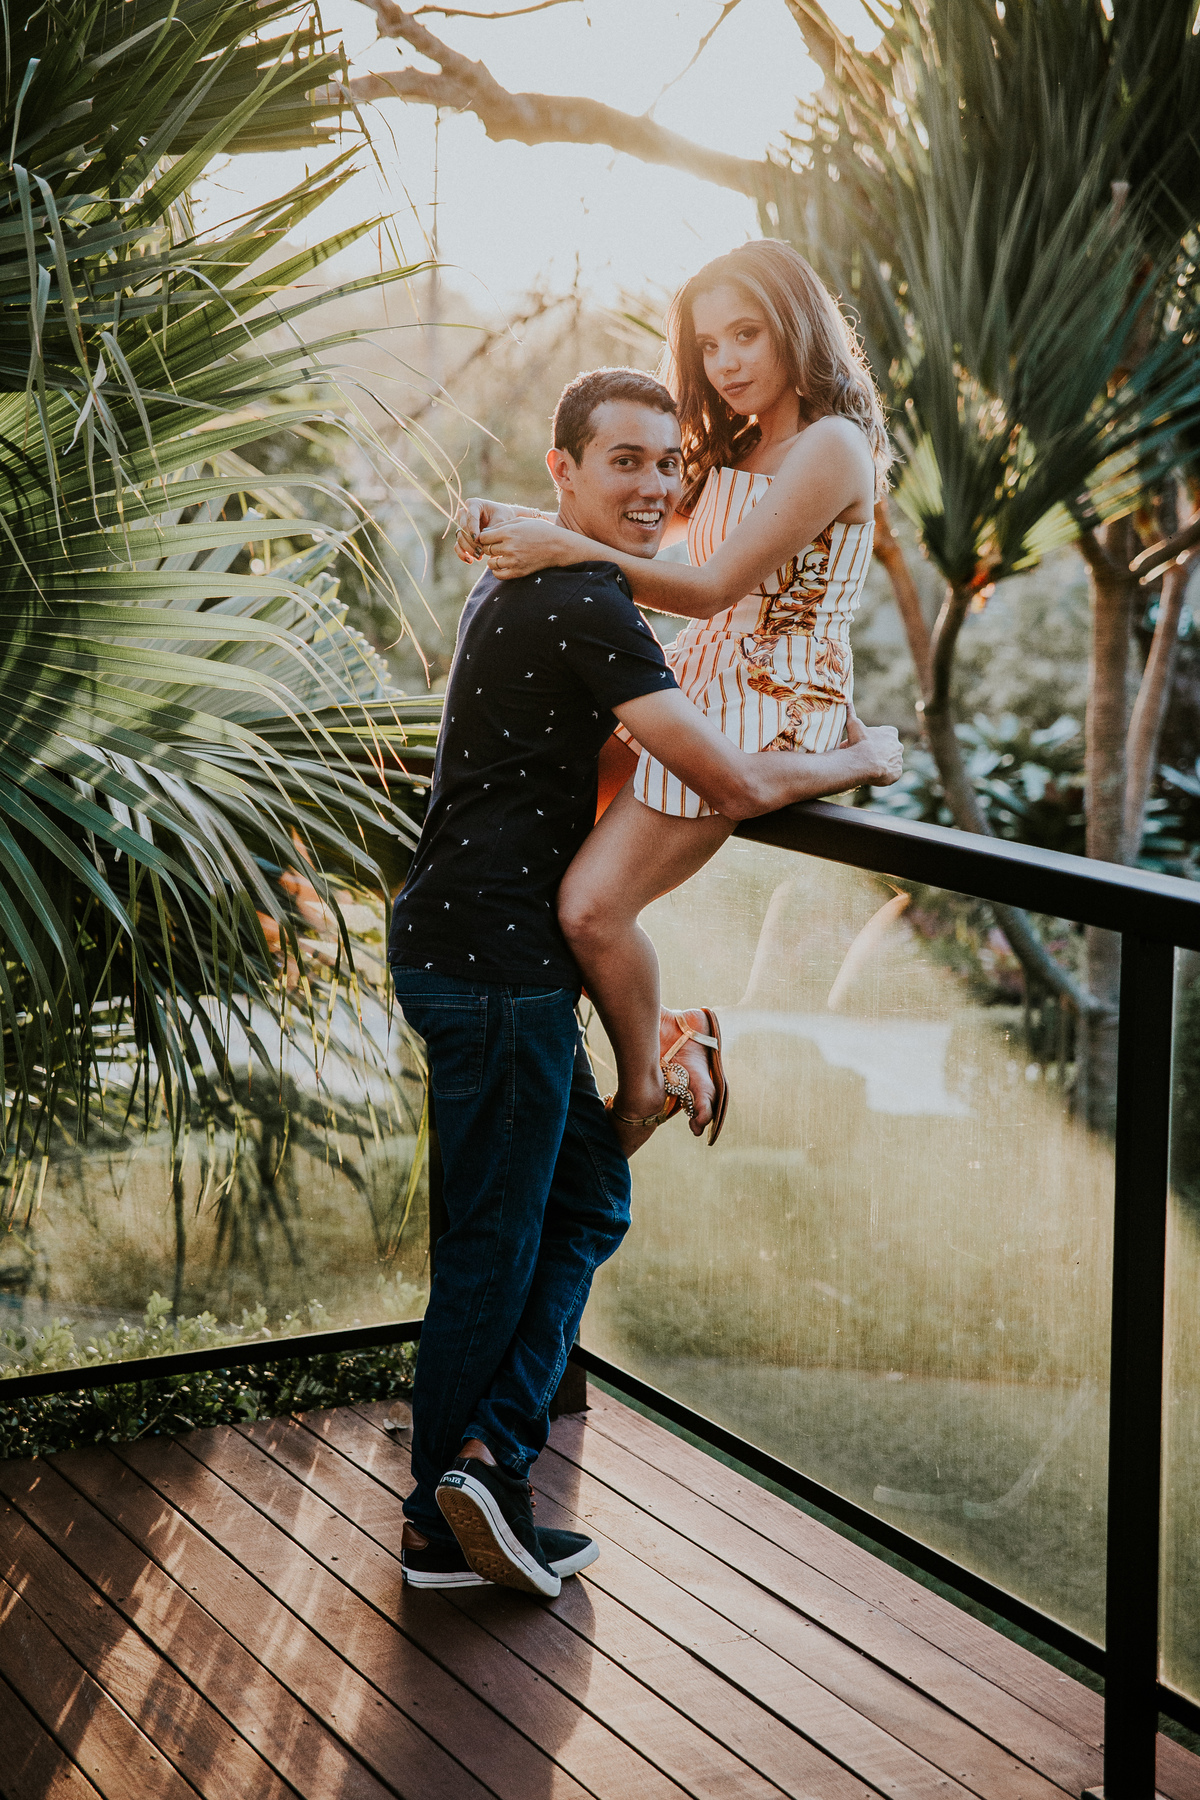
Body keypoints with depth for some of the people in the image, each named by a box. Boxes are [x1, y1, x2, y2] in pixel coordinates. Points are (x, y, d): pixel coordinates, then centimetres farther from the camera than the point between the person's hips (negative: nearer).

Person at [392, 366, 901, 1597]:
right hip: (493, 958, -10)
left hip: (475, 945, 10)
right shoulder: (588, 611, -18)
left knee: (588, 1197, 15)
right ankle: (446, 1522, 10)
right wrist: (863, 760, -2)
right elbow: (738, 788, -21)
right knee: (493, 1242, 0)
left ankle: (487, 1455, 14)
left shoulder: (524, 583, 16)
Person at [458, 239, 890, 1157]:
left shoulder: (832, 448, -15)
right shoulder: (737, 449, 16)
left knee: (593, 907, -19)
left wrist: (570, 549, -26)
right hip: (696, 676, 10)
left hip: (767, 704, -10)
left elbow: (711, 587, -20)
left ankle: (643, 1090, 6)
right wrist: (508, 519, -6)